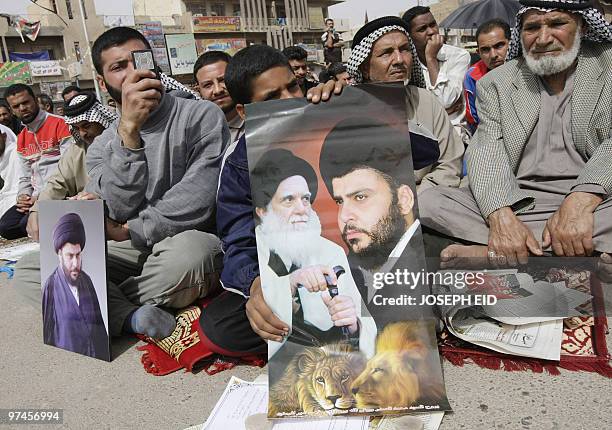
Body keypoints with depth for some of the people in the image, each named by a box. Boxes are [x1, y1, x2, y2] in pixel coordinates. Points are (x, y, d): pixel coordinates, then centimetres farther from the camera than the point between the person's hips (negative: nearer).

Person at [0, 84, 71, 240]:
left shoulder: (58, 124, -7)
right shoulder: (21, 139, 18)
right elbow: (25, 177, 22)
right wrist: (23, 196, -2)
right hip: (35, 197, 8)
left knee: (28, 224, -25)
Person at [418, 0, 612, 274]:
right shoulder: (495, 83, 11)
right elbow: (486, 152, -3)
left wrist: (580, 202, -24)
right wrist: (502, 217, -23)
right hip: (517, 202, 2)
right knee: (428, 202, -20)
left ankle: (495, 250, -28)